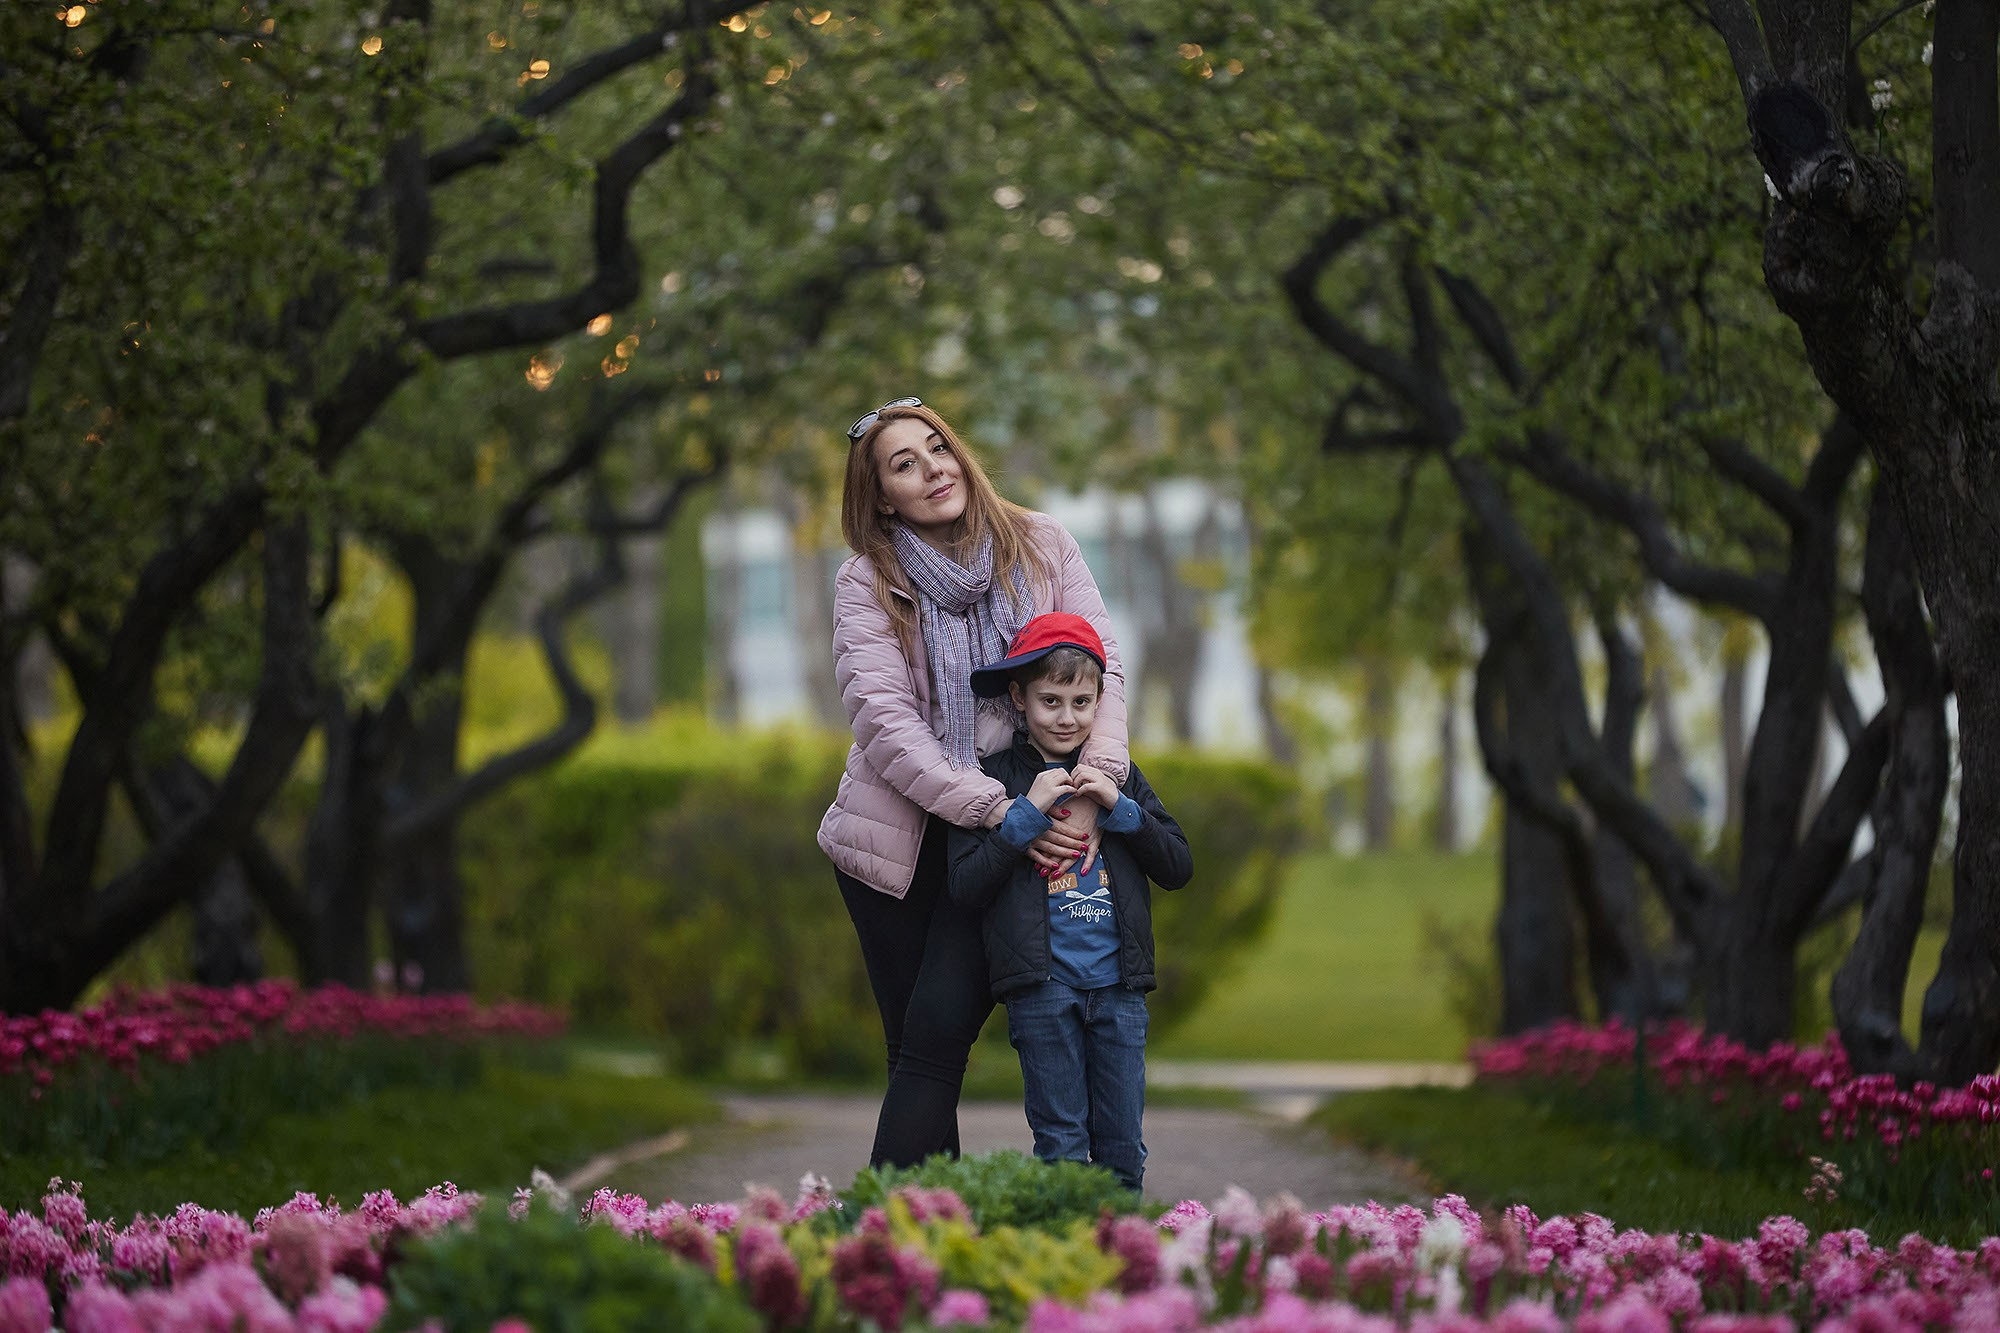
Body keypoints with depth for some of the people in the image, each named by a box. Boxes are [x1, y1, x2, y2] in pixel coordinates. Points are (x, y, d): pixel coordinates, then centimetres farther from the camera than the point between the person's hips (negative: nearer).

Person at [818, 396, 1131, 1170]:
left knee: (940, 1028, -13)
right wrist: (1001, 811, -22)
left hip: (1006, 842, 0)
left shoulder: (1041, 546, 5)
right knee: (914, 1046, 2)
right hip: (899, 837, 0)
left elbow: (1100, 670, -1)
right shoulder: (865, 584, -1)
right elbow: (885, 724, -12)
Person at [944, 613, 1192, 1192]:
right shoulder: (996, 779, 2)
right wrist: (1028, 812, -13)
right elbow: (965, 888, -7)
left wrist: (1118, 806, -6)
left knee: (1122, 1143, 4)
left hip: (1118, 985, 3)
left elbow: (1178, 867, 7)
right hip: (1042, 987, -3)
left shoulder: (1119, 775, 12)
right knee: (1061, 1143, -1)